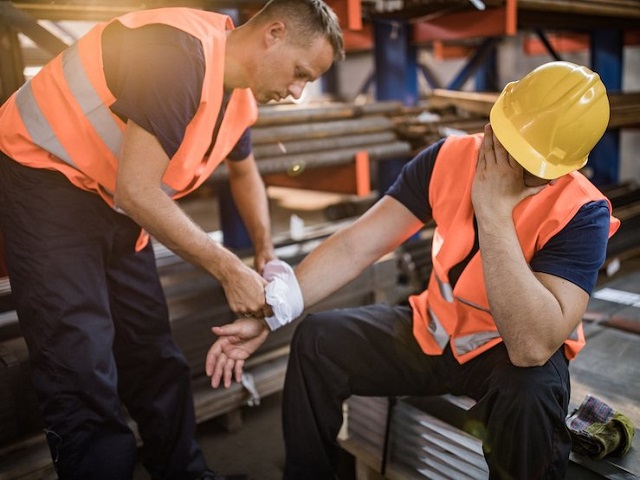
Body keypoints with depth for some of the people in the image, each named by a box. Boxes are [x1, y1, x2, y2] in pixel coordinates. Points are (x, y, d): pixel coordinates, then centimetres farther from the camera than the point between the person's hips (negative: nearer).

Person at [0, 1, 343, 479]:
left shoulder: (241, 92, 0)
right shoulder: (181, 51, -28)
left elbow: (244, 171, 18)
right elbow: (137, 190, -30)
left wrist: (265, 251, 4)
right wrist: (229, 269, -23)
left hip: (115, 196, 8)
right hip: (45, 179, -8)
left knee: (154, 358, 11)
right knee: (83, 380, -10)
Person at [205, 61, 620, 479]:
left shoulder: (583, 213, -25)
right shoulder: (450, 158, -14)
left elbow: (533, 346, -37)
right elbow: (355, 246, -14)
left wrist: (494, 211, -38)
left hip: (514, 355, -3)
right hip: (433, 332, 4)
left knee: (530, 395, -36)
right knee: (318, 340, -10)